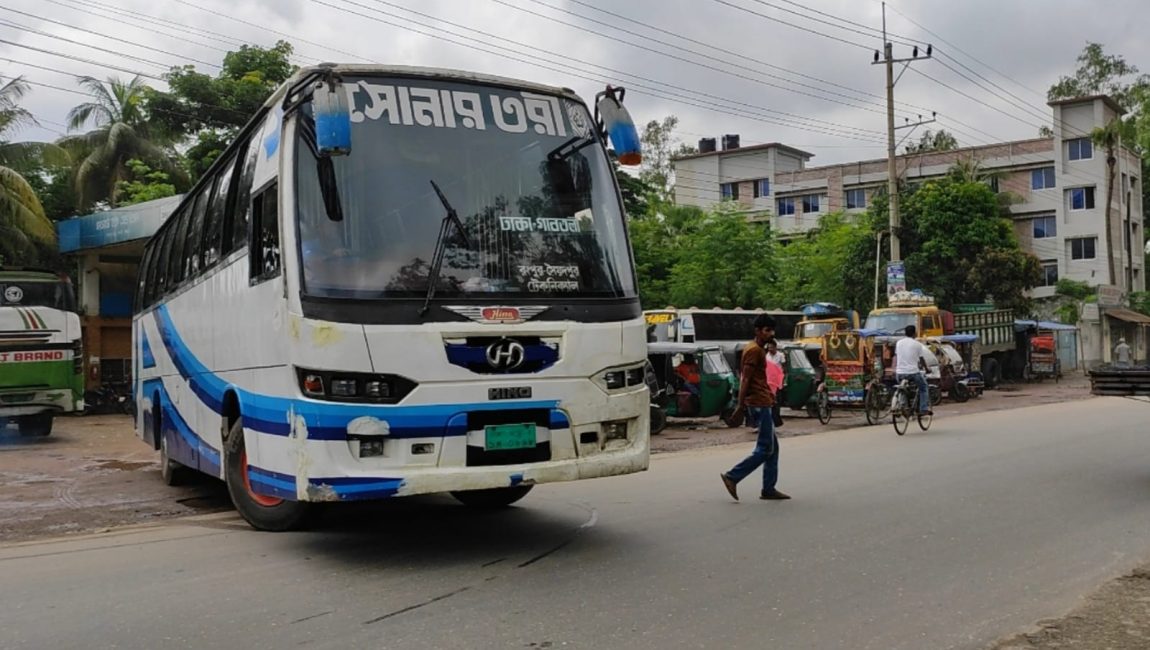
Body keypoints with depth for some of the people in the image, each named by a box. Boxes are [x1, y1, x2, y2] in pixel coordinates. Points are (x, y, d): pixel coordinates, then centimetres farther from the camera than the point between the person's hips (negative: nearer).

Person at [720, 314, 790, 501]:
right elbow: (746, 379, -18)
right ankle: (732, 476, -5)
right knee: (766, 449, -8)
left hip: (762, 403, 10)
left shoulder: (758, 349, 17)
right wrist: (741, 406, -21)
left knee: (772, 447, 11)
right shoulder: (754, 350, -13)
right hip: (759, 404, -10)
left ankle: (769, 489, 13)